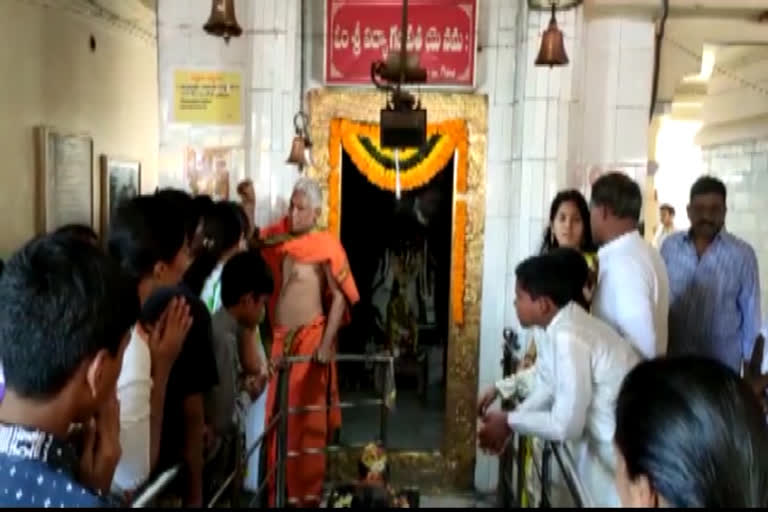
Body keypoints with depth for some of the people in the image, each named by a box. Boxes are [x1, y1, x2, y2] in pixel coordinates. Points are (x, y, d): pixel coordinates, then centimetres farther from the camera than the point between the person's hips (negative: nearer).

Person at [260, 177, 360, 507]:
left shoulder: (325, 245, -10)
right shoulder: (280, 238, 10)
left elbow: (340, 297, -13)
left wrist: (326, 344, -18)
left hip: (310, 338, -6)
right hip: (279, 339, 6)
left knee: (307, 420, 0)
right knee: (276, 418, 11)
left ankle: (306, 493, 12)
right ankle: (278, 491, 24)